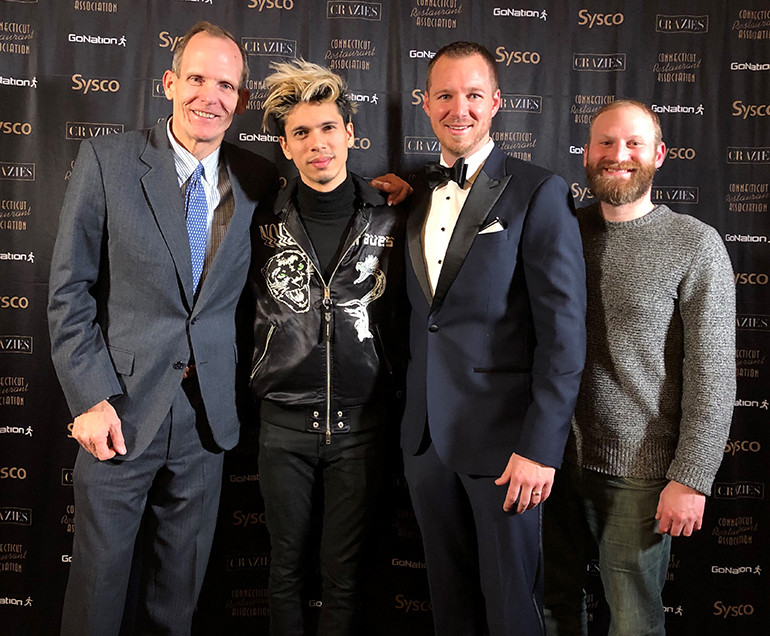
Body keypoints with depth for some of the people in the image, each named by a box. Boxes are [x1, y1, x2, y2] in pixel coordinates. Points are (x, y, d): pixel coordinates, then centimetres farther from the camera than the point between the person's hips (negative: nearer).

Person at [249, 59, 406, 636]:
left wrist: (394, 396, 3)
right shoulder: (265, 225, 1)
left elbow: (402, 312, 7)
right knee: (287, 566, 14)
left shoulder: (389, 221, -1)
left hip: (360, 420, -1)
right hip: (284, 420, 1)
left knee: (345, 572, 10)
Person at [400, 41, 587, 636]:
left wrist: (542, 446, -16)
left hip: (503, 437, -5)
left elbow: (564, 328, -12)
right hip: (426, 434, 5)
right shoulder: (416, 192, 11)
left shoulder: (539, 192, -8)